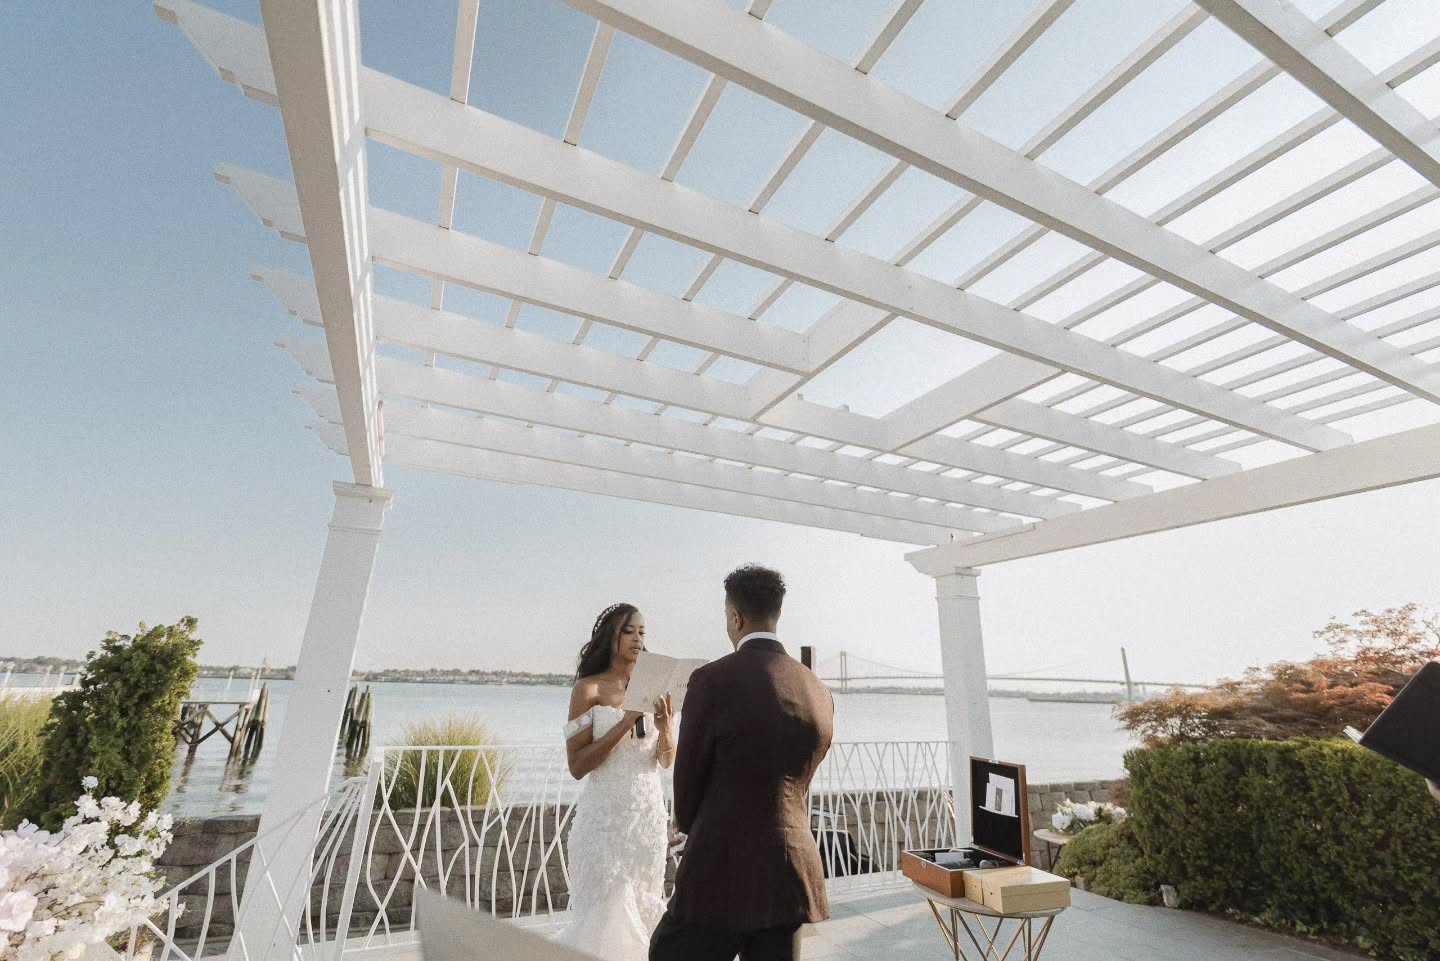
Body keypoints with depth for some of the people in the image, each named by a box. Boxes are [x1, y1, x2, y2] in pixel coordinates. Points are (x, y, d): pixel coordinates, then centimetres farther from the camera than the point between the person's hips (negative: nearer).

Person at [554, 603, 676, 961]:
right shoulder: (589, 688, -10)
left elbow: (666, 761, 6)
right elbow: (577, 766, -13)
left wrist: (665, 728, -15)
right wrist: (626, 721, -22)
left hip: (649, 813, 4)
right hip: (607, 814, -4)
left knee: (643, 911, 14)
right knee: (607, 914, 2)